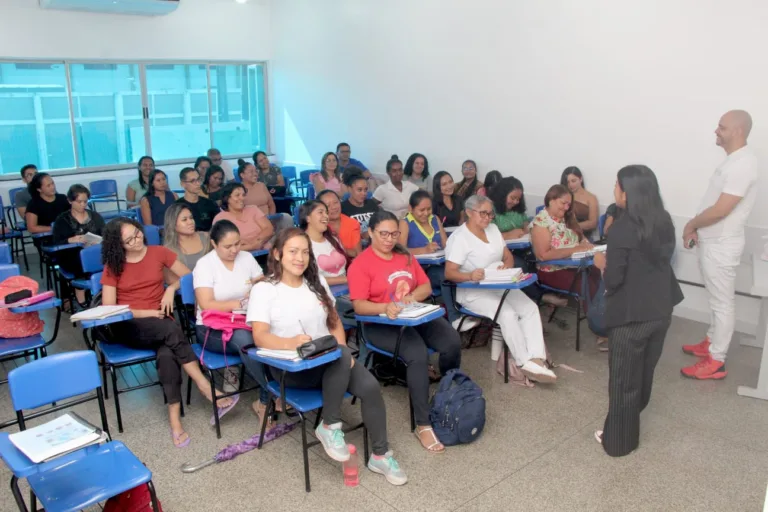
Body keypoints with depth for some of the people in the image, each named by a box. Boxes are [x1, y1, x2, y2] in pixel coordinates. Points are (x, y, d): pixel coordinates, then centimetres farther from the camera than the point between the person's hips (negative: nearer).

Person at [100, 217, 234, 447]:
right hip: (128, 327, -1)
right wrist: (146, 313, -14)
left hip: (160, 325, 2)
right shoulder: (113, 266, 4)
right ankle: (206, 388, -32)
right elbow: (108, 308, -4)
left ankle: (174, 416, -34)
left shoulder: (159, 252, 6)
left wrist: (171, 288, -9)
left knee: (167, 354, -34)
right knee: (172, 329, -35)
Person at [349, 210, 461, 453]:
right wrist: (385, 307, -32)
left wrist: (412, 296, -9)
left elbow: (426, 287, 14)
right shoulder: (360, 264, -4)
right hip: (381, 324, -5)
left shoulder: (405, 256, 16)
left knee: (452, 343, -20)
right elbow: (359, 305, -13)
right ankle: (423, 425, -22)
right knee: (417, 355, -32)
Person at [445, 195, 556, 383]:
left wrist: (507, 266, -9)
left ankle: (536, 359, -27)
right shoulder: (459, 238, -12)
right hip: (473, 291, -7)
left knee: (531, 308, -18)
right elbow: (449, 273, -19)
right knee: (508, 314, -31)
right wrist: (470, 275, -39)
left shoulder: (493, 228, 11)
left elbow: (508, 256, 16)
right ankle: (525, 362, -23)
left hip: (501, 286, 7)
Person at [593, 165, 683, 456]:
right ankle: (632, 414, 46)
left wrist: (603, 263, 0)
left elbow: (613, 280, -20)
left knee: (623, 379, 8)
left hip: (632, 315, -7)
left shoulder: (623, 230, -21)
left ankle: (619, 440, 21)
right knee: (645, 370, 25)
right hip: (661, 309, 7)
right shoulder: (664, 222, 1)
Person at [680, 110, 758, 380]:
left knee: (722, 302, 0)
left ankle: (715, 361, 9)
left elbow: (720, 210, -26)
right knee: (717, 299, 21)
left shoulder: (742, 164, -23)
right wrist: (697, 228, 4)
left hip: (721, 245, -10)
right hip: (712, 241, 10)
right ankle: (711, 342, 36)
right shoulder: (733, 160, 10)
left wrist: (691, 224, -10)